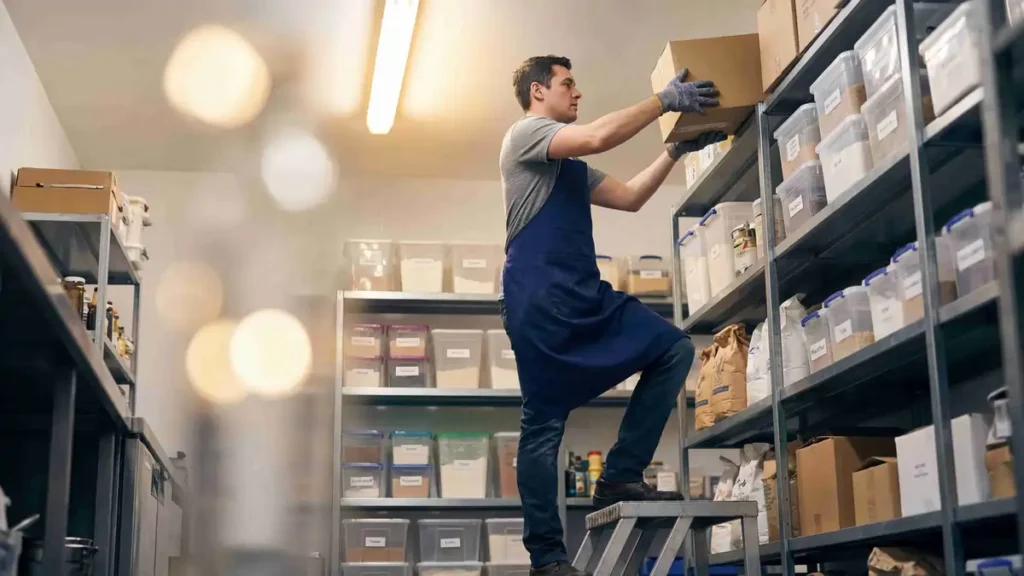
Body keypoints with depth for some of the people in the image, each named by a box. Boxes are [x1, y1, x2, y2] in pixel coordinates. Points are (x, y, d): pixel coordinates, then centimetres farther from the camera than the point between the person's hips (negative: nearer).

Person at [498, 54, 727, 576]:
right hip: (540, 298, -9)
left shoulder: (570, 165, 28)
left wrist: (677, 148, 18)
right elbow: (599, 137, -17)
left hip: (586, 297, 9)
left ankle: (619, 478, 0)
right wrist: (664, 100, -10)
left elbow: (629, 197, 25)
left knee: (674, 348, -1)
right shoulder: (526, 132, 0)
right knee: (545, 425, -6)